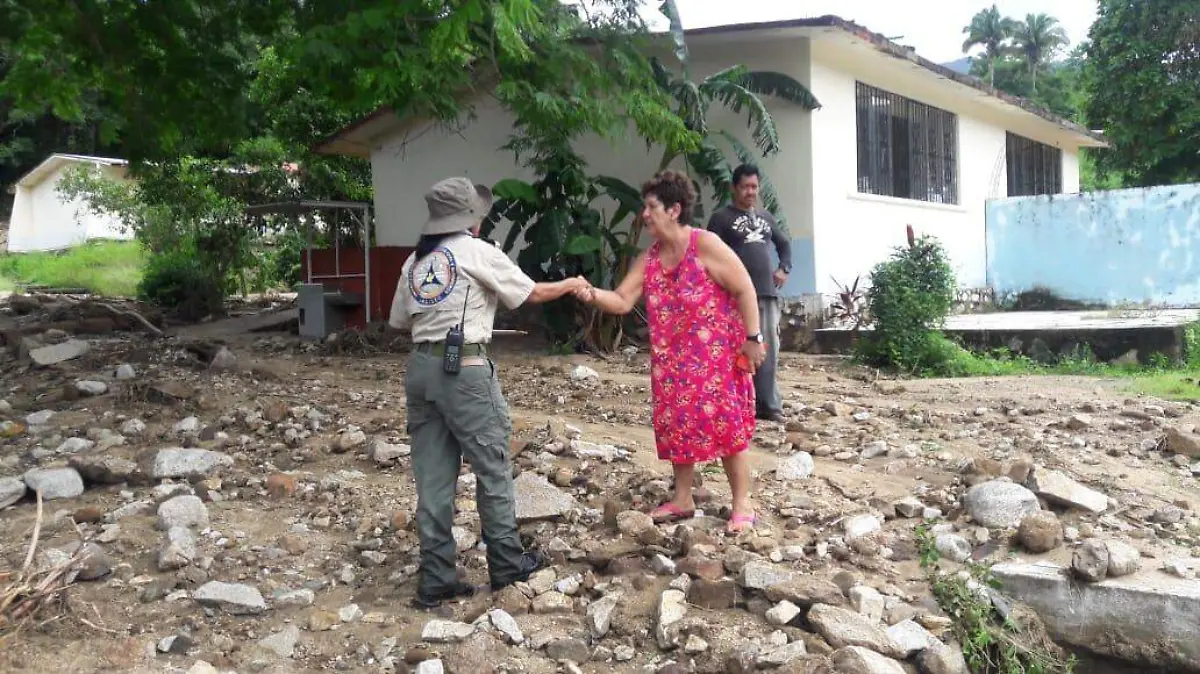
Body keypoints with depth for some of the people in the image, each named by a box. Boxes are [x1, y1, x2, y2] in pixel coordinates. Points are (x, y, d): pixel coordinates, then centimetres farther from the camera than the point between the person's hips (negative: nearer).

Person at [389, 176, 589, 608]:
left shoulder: (415, 261, 13)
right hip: (465, 369, -6)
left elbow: (399, 321, 17)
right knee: (492, 469, 8)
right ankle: (507, 564, 20)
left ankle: (436, 581, 11)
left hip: (421, 366, 6)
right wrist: (571, 285, 23)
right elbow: (531, 294, 6)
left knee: (433, 478, 8)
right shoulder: (477, 252, -3)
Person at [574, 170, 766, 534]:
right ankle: (682, 499, 24)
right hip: (673, 360, 7)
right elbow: (622, 301, 2)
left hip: (718, 356, -7)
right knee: (677, 426, 10)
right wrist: (593, 295, -18)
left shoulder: (705, 245, -16)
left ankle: (742, 504, 7)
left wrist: (752, 338, -16)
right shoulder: (648, 259, 4)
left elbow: (744, 289, -14)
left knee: (727, 426, -3)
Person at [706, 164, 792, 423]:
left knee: (768, 352, 5)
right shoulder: (722, 218, 1)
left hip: (768, 294, 6)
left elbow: (784, 244, 31)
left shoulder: (765, 217, 19)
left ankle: (768, 405, 11)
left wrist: (784, 268, 14)